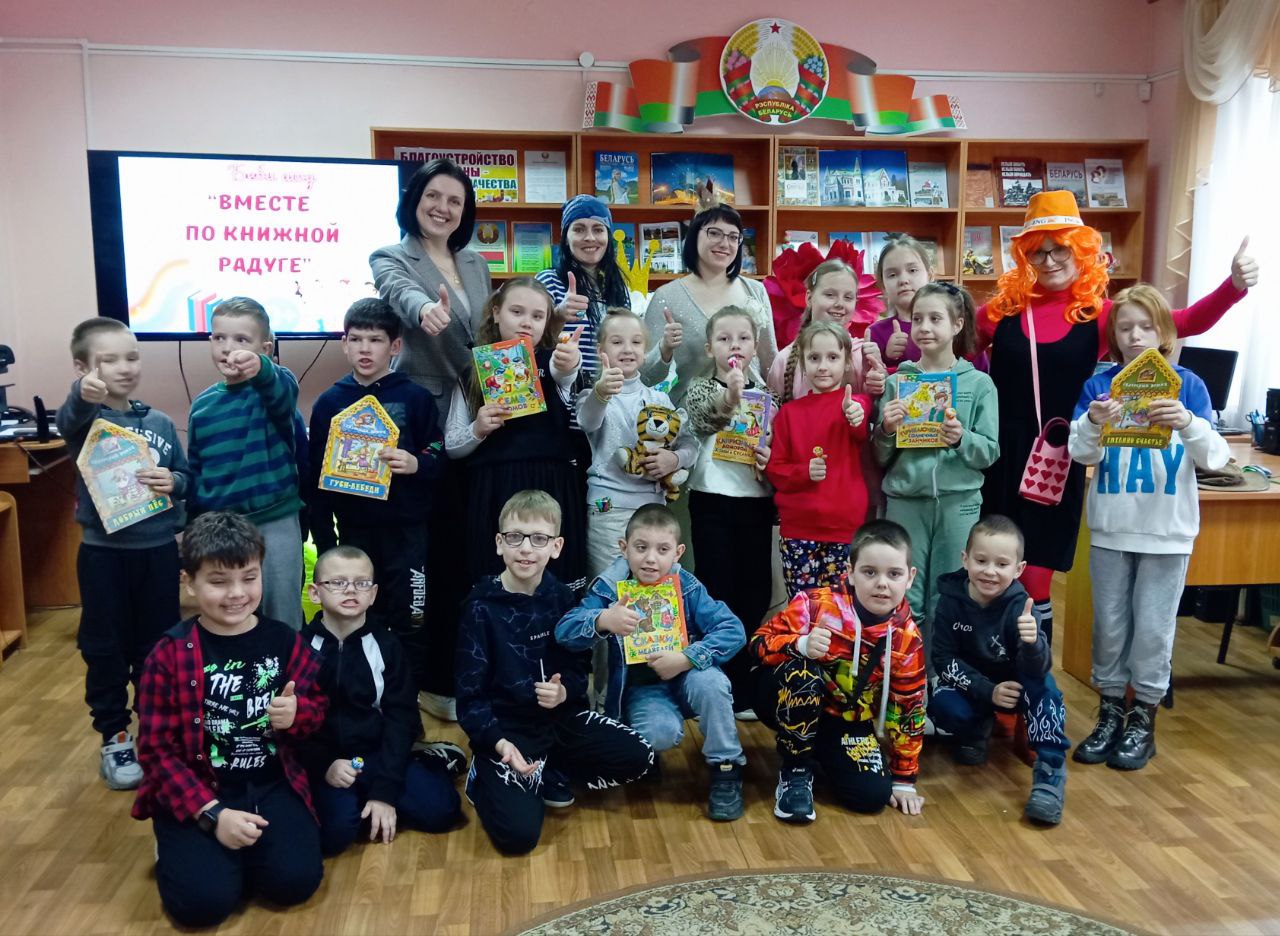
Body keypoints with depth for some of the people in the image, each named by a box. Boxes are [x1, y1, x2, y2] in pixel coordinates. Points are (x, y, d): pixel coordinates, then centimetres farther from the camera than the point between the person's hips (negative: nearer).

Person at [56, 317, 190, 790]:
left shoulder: (160, 423, 4)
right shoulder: (86, 419, -7)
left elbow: (187, 479, 9)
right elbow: (69, 421, -32)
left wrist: (173, 482, -16)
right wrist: (83, 395, -56)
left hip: (159, 550, 3)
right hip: (103, 552, -2)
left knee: (158, 645, 14)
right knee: (105, 649, 9)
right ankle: (114, 737, 25)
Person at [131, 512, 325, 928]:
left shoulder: (285, 641, -2)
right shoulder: (169, 655, -10)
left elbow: (317, 710, 8)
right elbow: (156, 748, -9)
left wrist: (297, 713, -18)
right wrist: (212, 814, -18)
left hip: (272, 784, 2)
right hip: (196, 791, -2)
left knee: (296, 880, -16)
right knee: (204, 899, -19)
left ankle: (239, 846, 15)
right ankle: (178, 846, 15)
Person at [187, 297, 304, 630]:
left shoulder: (271, 387, -7)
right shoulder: (202, 403, 5)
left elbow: (283, 390, -34)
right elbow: (195, 470, 14)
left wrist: (260, 369, -56)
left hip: (275, 523, -4)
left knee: (282, 619, 7)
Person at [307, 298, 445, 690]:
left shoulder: (414, 397, -3)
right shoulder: (329, 402, 4)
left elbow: (439, 457, -2)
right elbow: (316, 473, 7)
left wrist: (416, 464, -23)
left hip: (406, 529, -2)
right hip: (354, 530, 2)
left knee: (410, 622, 3)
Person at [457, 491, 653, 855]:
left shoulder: (560, 597, -1)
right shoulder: (482, 606, -14)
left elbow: (578, 668, 5)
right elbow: (470, 695, -13)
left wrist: (563, 691, -19)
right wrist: (499, 743, -29)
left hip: (561, 716, 5)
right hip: (506, 726, -5)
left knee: (639, 757, -7)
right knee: (518, 833, -22)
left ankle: (547, 773, 8)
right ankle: (486, 776, 9)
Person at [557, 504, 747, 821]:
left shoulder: (687, 587, -11)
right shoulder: (609, 588, -11)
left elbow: (733, 630, -17)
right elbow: (564, 631, -20)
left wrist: (686, 658, -30)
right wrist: (601, 621, -41)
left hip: (685, 677, 1)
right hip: (641, 689, -1)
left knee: (711, 682, -33)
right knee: (660, 733, -32)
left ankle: (726, 770, -11)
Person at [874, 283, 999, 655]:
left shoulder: (979, 383, 2)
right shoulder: (896, 381, 5)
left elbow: (990, 452, 0)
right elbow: (880, 458, 7)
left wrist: (961, 439, -18)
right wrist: (886, 430, -12)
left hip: (959, 503, 0)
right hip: (905, 501, 1)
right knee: (904, 603, 4)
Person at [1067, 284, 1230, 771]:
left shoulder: (1187, 384, -3)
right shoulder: (1099, 385, 0)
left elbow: (1216, 457, -9)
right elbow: (1081, 454, -7)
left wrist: (1188, 423, -28)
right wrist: (1092, 424, -27)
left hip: (1168, 530, -1)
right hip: (1110, 528, 1)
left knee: (1153, 626, 6)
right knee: (1109, 624, 10)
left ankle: (1143, 718, 21)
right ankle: (1109, 713, 24)